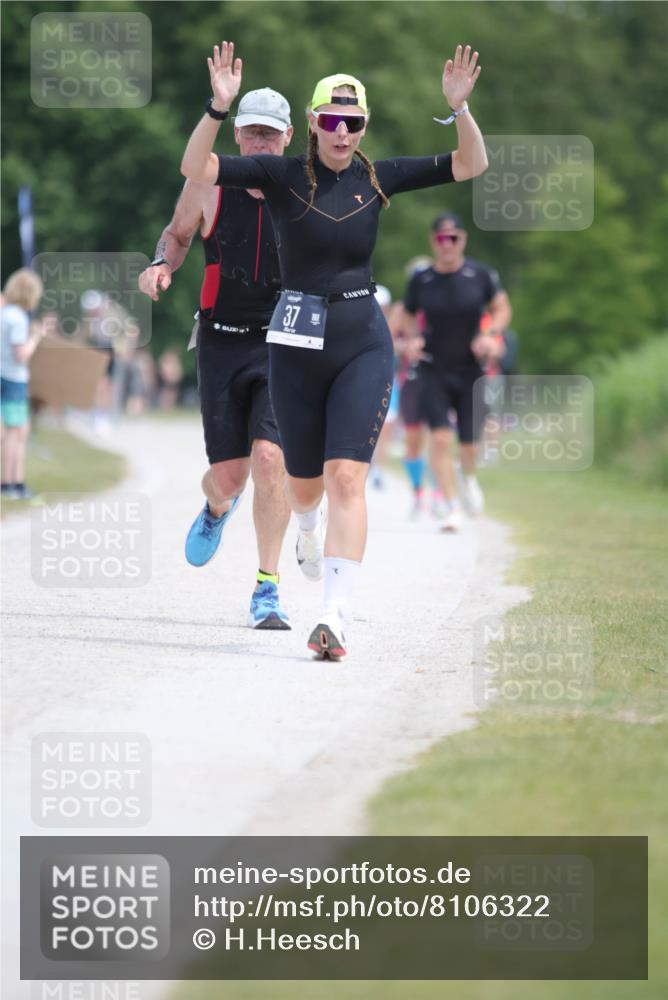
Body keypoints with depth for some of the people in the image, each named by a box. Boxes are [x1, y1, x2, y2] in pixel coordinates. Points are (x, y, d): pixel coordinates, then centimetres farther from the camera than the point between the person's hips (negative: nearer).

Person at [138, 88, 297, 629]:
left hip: (284, 344, -1)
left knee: (269, 457, -19)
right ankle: (217, 510, 44)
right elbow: (177, 234, 16)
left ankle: (267, 587, -6)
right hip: (222, 343, 1)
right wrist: (161, 266, -5)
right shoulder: (210, 184, -2)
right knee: (227, 475, 3)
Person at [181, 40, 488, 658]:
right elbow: (196, 168, -15)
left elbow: (471, 166, 0)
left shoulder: (376, 178, 2)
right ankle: (309, 530, 53)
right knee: (304, 482, 14)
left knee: (347, 477, -13)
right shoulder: (284, 175, -4)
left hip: (363, 342, 0)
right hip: (297, 342, 0)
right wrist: (219, 108, -29)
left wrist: (459, 108, -16)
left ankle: (335, 618, -17)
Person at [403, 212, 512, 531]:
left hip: (471, 370, 0)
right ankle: (453, 507, -10)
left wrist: (490, 334, -12)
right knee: (440, 437, -15)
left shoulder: (481, 275, -4)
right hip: (433, 370, 0)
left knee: (469, 442, 2)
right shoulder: (420, 280, -2)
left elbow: (502, 309, 6)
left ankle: (469, 478, 39)